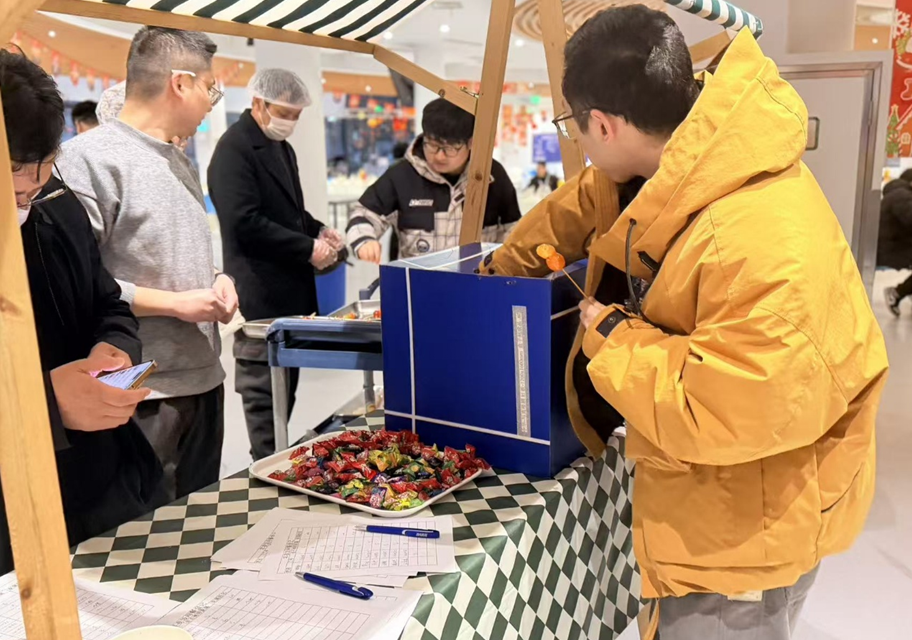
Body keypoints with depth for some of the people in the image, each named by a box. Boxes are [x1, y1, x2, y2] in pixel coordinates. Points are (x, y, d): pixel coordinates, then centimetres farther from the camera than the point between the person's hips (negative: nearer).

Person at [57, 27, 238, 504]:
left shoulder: (180, 161, 14)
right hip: (144, 395, -8)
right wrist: (176, 303, -16)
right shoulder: (91, 157, -13)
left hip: (203, 380, 8)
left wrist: (215, 282, 4)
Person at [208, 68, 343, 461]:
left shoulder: (281, 147, 17)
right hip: (261, 297, -9)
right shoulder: (235, 148, -12)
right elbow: (245, 223, -22)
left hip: (290, 292, 9)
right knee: (264, 395, 0)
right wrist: (308, 249, -17)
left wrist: (318, 230, 6)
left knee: (285, 390, 15)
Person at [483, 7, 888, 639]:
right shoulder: (681, 163, -7)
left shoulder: (757, 241, -37)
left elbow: (738, 409, -38)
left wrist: (612, 339, -23)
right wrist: (498, 270, 24)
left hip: (748, 519, -8)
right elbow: (582, 207, 11)